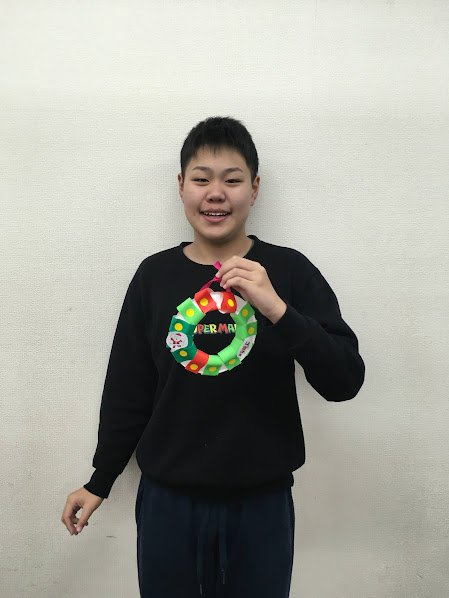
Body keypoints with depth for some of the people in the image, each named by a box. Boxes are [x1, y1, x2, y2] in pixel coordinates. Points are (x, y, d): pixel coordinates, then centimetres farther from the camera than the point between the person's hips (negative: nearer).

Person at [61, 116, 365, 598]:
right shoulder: (155, 275, -2)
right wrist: (100, 481, 10)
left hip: (262, 503, -1)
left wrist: (277, 309, -25)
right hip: (167, 501, 1)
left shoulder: (288, 270, -7)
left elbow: (345, 383, -12)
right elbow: (128, 391, 5)